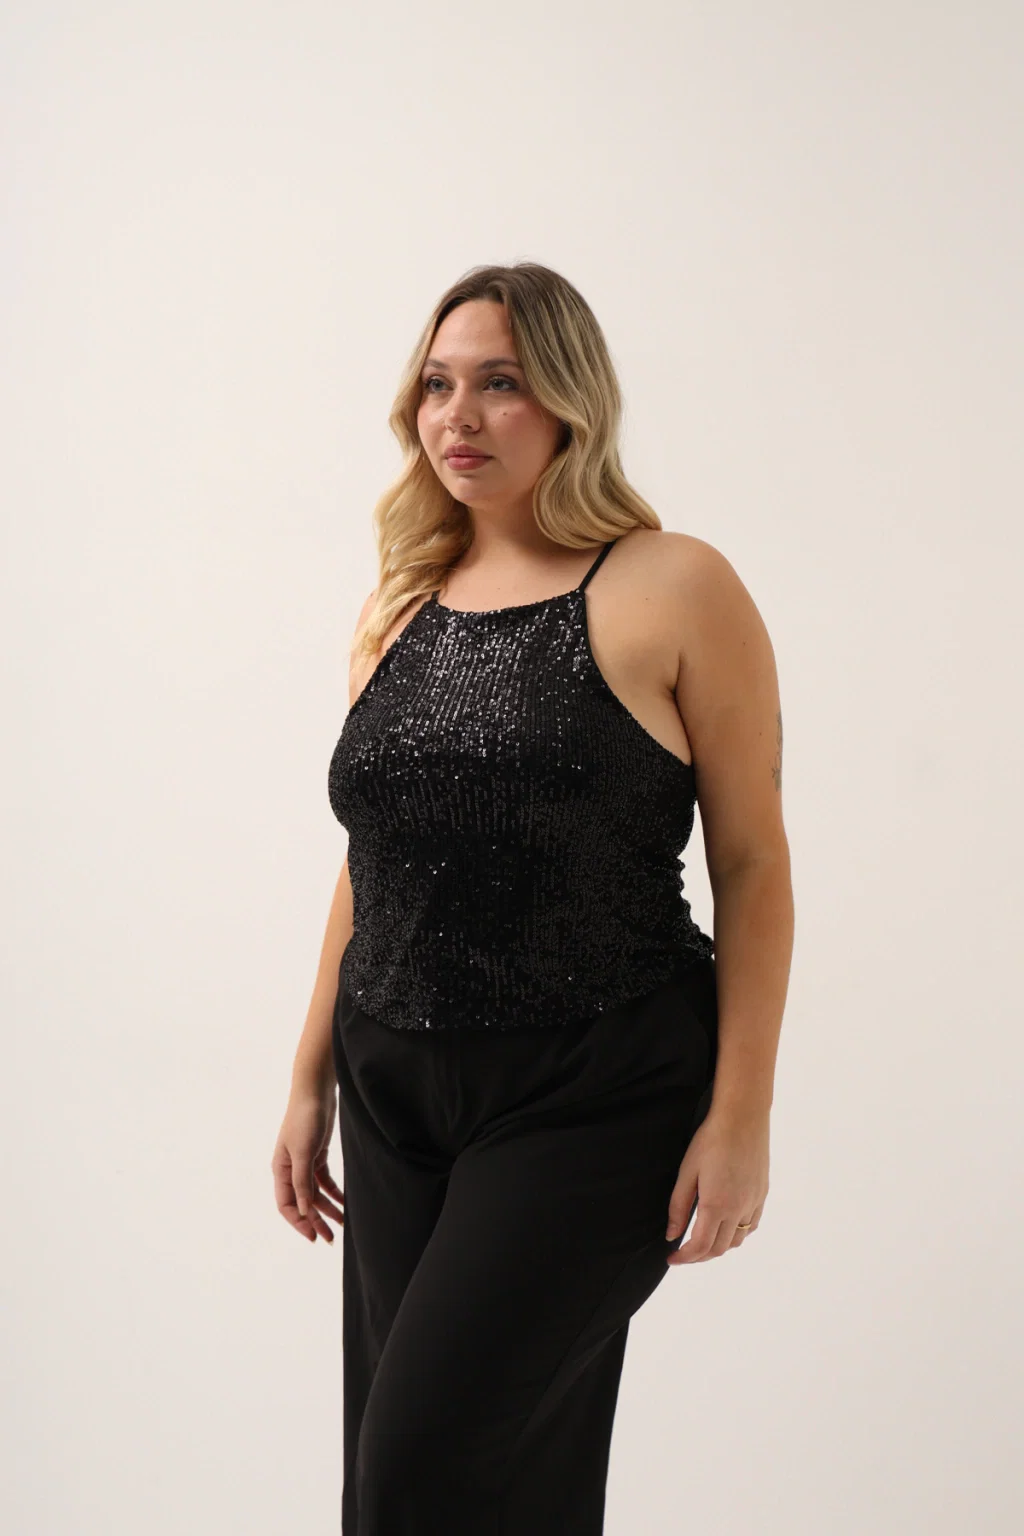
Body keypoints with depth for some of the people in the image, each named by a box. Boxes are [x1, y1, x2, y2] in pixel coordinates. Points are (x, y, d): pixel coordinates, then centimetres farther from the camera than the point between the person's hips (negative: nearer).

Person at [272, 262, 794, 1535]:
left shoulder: (672, 591, -6)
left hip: (594, 1097, -5)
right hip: (397, 1094, 6)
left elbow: (751, 861, -7)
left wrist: (740, 1113, -11)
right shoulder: (396, 609, 11)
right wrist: (312, 1079, 15)